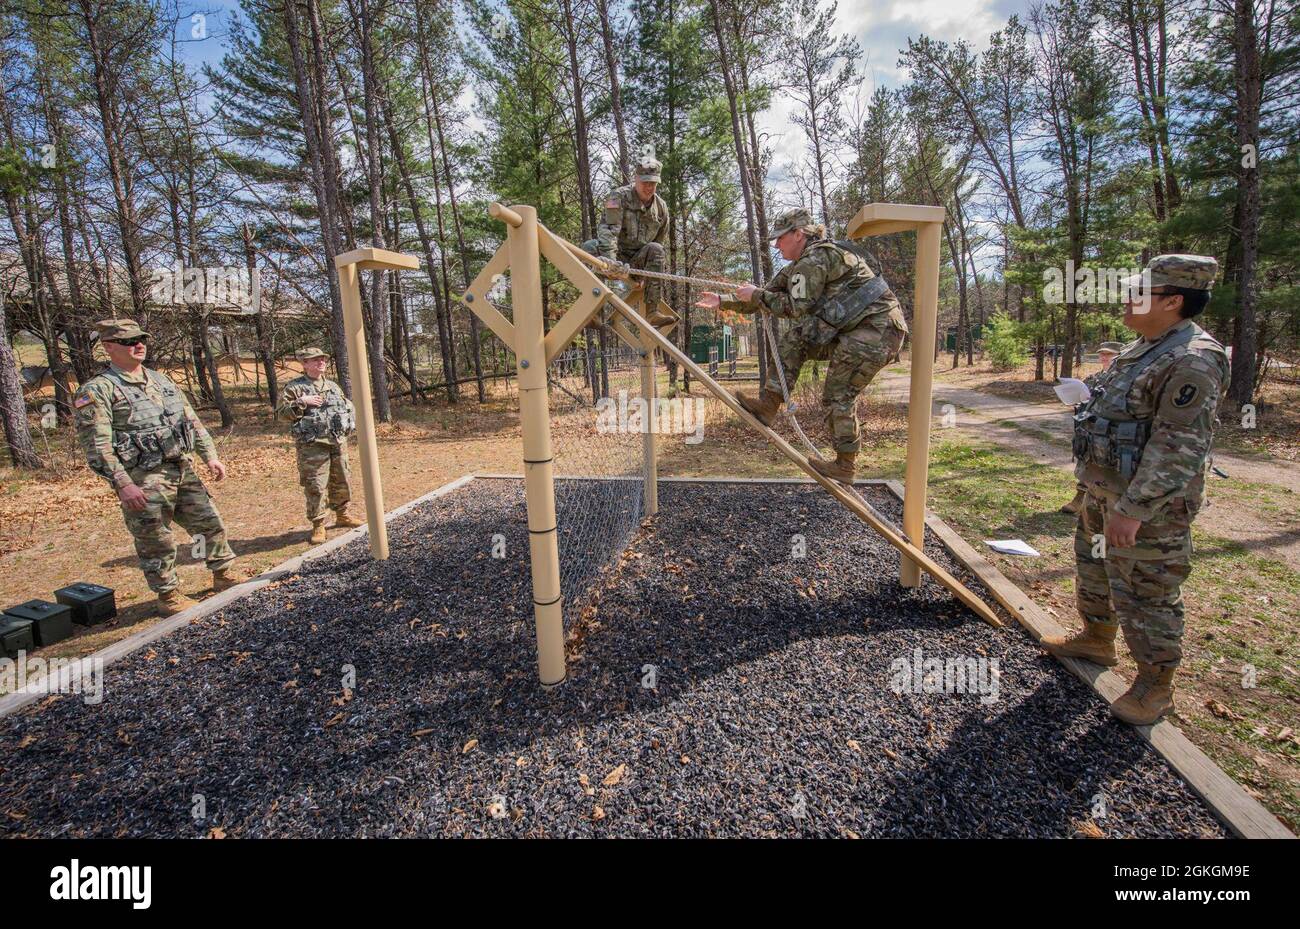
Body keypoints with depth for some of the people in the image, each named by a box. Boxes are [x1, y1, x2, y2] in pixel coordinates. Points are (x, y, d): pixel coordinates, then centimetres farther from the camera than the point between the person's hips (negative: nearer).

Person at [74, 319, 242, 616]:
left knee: (211, 523, 12)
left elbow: (192, 421, 16)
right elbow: (96, 445, -15)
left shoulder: (161, 380, 13)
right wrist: (123, 484, -21)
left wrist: (210, 456, 9)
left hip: (183, 469, 7)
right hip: (143, 480, -6)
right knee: (156, 543, 4)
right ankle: (168, 597, 18)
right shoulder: (97, 391, -9)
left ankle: (224, 574, 28)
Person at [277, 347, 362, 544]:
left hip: (339, 442, 6)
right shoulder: (294, 387, -2)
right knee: (315, 486, -3)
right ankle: (318, 525, 6)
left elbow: (349, 406, 26)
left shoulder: (333, 386, 15)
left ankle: (342, 515, 31)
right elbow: (281, 412, -7)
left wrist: (351, 423, 8)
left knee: (342, 481, 14)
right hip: (312, 445, -6)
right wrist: (301, 402, -18)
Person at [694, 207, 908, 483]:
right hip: (853, 328, 10)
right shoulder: (800, 265, 17)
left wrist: (756, 295, -8)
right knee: (795, 339, 2)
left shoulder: (815, 257, -13)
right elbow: (771, 294, 19)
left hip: (877, 328, -10)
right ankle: (768, 404, -2)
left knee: (839, 394, -6)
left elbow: (797, 307, -16)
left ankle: (844, 467, 5)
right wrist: (722, 302, 15)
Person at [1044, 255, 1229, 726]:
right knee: (1094, 565, 23)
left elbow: (1177, 448, -26)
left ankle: (1155, 686, 19)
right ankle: (1096, 638, 43)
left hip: (1150, 502, -10)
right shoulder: (1143, 348, 10)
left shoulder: (1193, 361, -22)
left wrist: (1132, 509, -27)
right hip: (1105, 490, 10)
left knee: (1144, 592, 2)